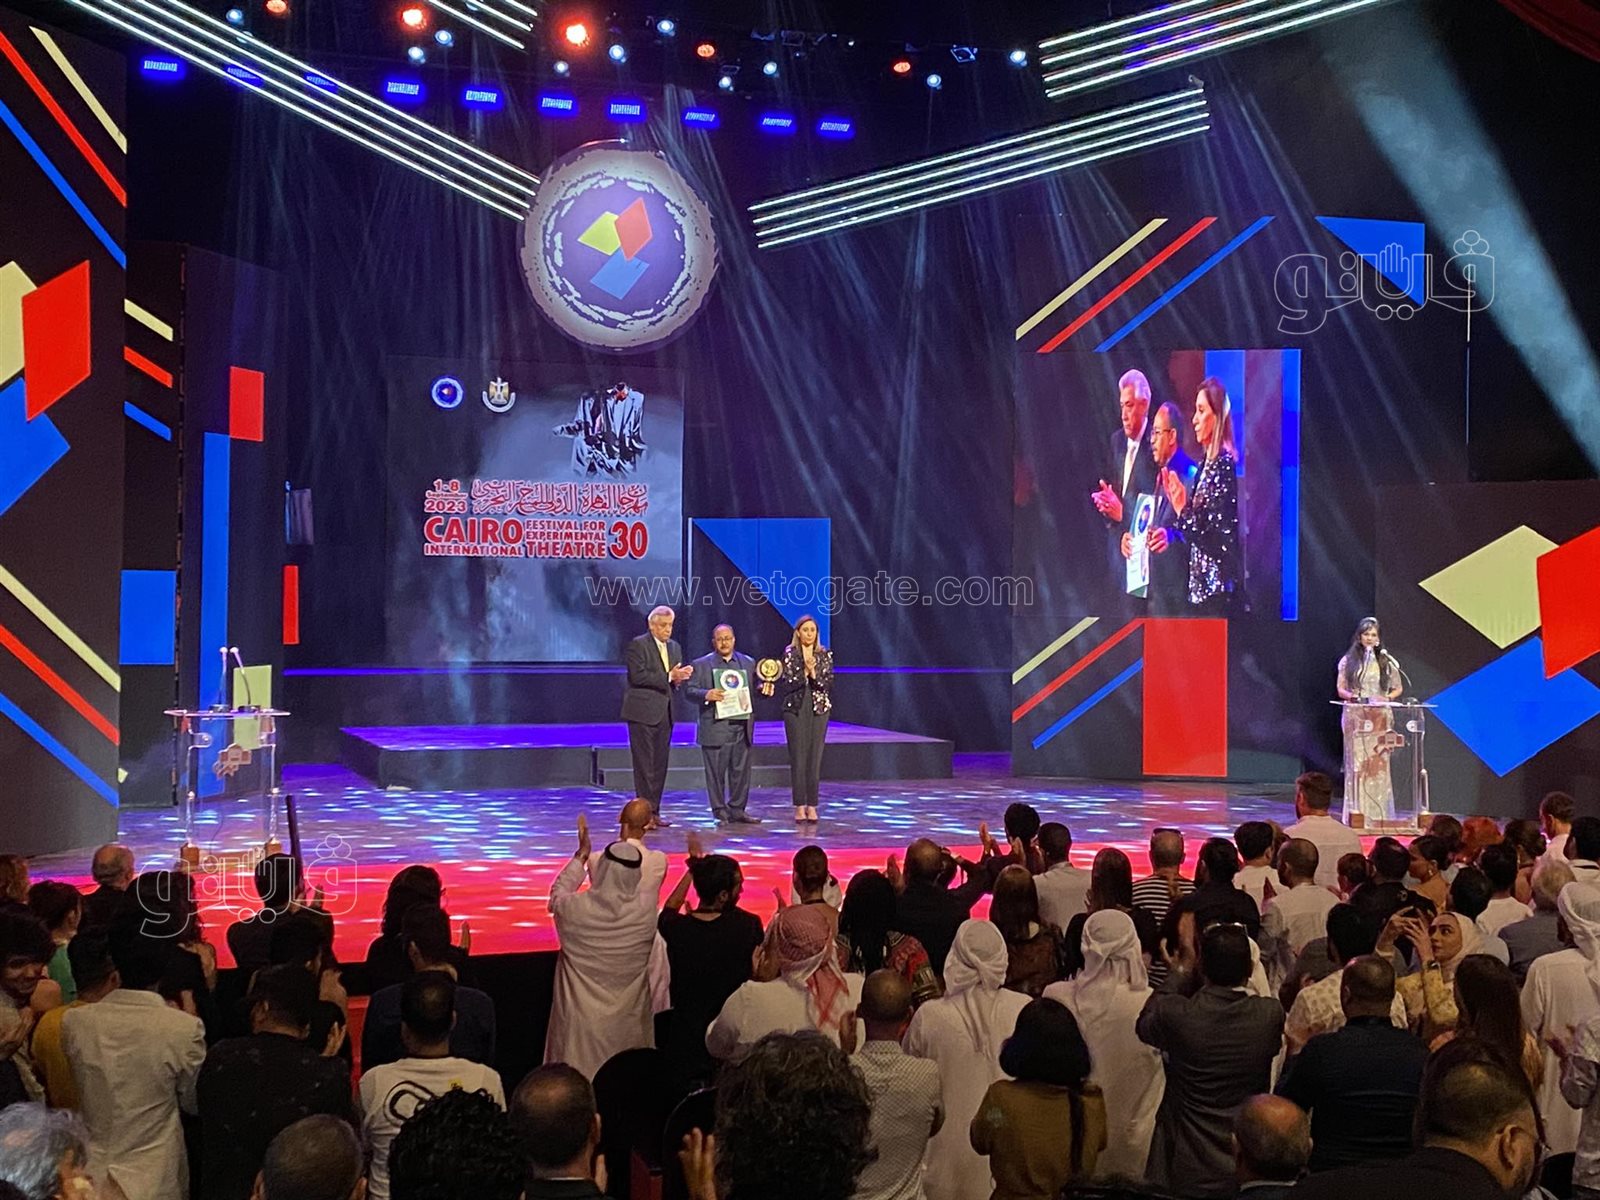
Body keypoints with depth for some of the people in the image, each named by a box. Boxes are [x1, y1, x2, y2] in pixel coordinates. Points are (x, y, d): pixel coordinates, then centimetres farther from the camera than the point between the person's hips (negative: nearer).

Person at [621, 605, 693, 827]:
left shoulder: (674, 647, 16)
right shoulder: (638, 645, -5)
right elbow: (638, 676, -16)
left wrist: (680, 678, -6)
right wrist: (668, 677, -19)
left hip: (664, 713, 7)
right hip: (643, 712, -7)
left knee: (660, 764, 8)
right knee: (644, 763, -6)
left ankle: (654, 811, 13)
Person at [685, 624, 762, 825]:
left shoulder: (748, 663, 15)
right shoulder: (701, 664, 5)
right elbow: (689, 690, -1)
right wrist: (707, 695, -19)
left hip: (742, 727, 3)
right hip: (715, 728, -3)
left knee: (741, 771, 6)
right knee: (716, 772, -1)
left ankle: (737, 810, 15)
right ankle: (720, 812, 7)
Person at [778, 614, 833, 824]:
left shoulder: (825, 654, 5)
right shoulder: (789, 653, 1)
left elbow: (828, 683, -2)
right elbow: (788, 682, -6)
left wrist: (813, 672, -17)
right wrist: (804, 672, -19)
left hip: (819, 708, 1)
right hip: (795, 708, -1)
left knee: (815, 757, 0)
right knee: (797, 757, -2)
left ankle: (812, 805, 5)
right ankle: (799, 805, 4)